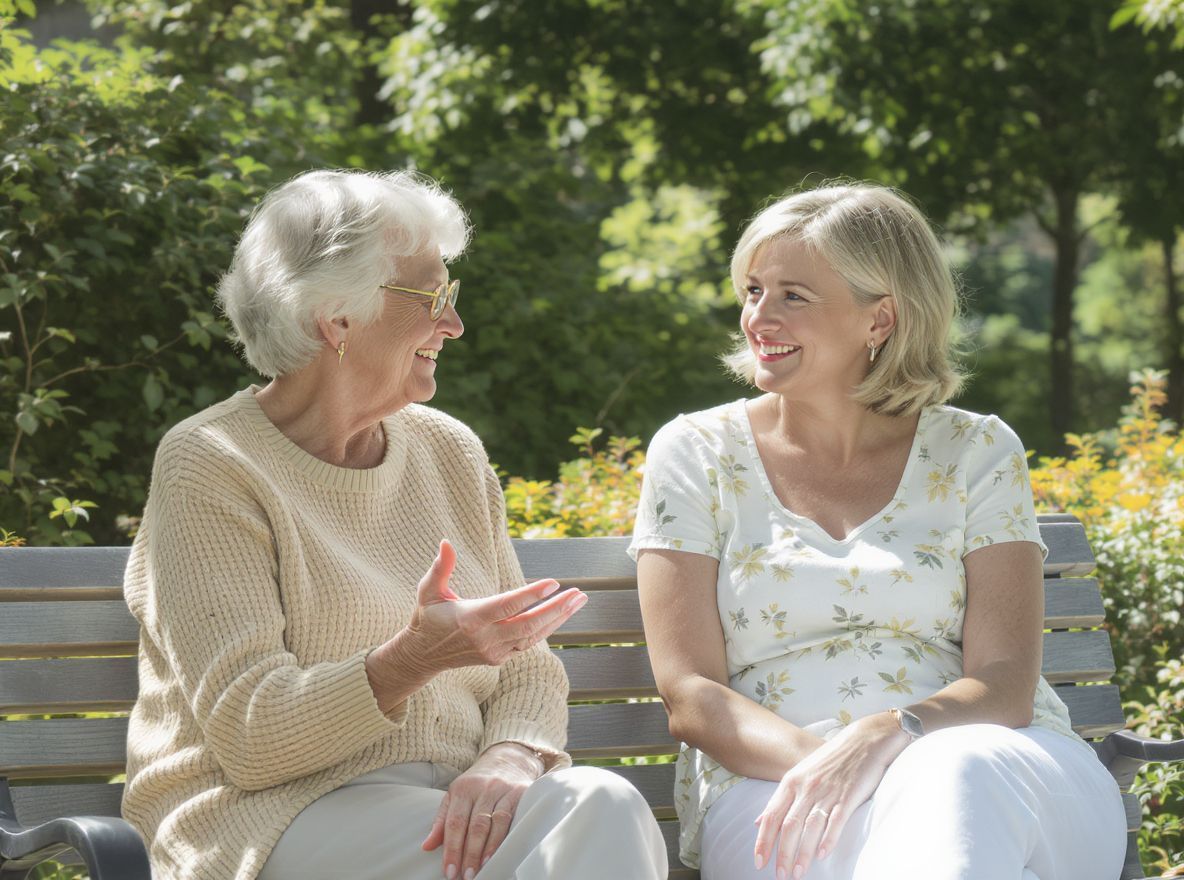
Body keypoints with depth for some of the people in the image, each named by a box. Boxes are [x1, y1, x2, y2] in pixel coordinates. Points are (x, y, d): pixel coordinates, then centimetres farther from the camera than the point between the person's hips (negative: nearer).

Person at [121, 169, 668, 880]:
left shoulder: (450, 451, 14)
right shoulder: (211, 468, -5)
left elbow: (526, 671, 10)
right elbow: (248, 734, -13)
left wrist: (509, 759, -14)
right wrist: (410, 663, -30)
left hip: (449, 797, 6)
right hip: (282, 812, -6)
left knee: (605, 805, -27)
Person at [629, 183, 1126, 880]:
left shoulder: (976, 453, 10)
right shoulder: (696, 454, 10)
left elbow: (1004, 685, -1)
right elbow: (690, 695, 1)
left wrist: (884, 737, -23)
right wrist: (820, 762, -20)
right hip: (773, 787, -2)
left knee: (955, 776, -38)